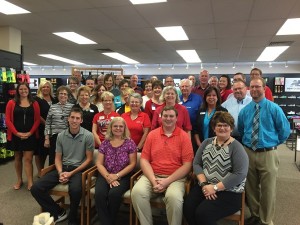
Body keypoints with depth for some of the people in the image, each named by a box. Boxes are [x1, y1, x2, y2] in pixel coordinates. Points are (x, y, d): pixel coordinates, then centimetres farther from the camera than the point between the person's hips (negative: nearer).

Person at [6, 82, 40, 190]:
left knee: (28, 159, -2)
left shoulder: (34, 103, 2)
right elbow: (8, 120, -4)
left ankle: (30, 182, 2)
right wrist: (17, 133, -13)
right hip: (15, 135, 1)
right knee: (18, 158, 14)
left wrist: (30, 133, -12)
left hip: (30, 135, -1)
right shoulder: (11, 103, 0)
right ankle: (19, 180, 27)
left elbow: (37, 120, 0)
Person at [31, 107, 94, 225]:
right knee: (36, 188, -12)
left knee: (75, 190, -37)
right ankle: (58, 212, 7)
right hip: (63, 167, 5)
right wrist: (60, 172, -11)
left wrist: (71, 173, -14)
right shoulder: (61, 136, 6)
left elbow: (89, 159, -6)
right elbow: (58, 158, 10)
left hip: (79, 169, -5)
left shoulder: (88, 136, -7)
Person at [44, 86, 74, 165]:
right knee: (53, 160, 8)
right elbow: (47, 123, 6)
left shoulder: (72, 107, 2)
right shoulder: (52, 107, 6)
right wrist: (47, 138, 1)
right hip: (54, 136, 1)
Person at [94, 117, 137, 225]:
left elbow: (132, 164, -2)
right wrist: (107, 176, -13)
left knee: (114, 194, -30)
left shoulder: (130, 143, 1)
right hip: (105, 175, 2)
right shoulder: (105, 143, 9)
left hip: (123, 176, -2)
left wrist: (117, 175, -13)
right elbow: (99, 163, 5)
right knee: (99, 194, -28)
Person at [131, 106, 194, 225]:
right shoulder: (152, 134, 8)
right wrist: (153, 181, -11)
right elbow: (144, 160, 4)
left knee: (174, 197, -32)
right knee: (137, 192, -25)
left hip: (175, 178, -2)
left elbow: (187, 165, -5)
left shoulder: (184, 136, 0)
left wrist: (167, 181, -13)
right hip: (152, 176, 3)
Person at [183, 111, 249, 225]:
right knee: (187, 207, -19)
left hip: (229, 192, -4)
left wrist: (215, 188, -18)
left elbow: (240, 174, -16)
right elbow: (196, 163, 5)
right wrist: (204, 184, -11)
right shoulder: (207, 142, 10)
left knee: (203, 213, -24)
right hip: (205, 187, 5)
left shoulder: (236, 147, -7)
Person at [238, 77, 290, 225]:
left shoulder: (274, 108, -5)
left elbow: (285, 130, 3)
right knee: (251, 187, 14)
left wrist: (274, 143, 6)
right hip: (248, 153, 4)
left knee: (268, 190, 6)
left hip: (267, 154, -3)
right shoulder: (244, 110, 6)